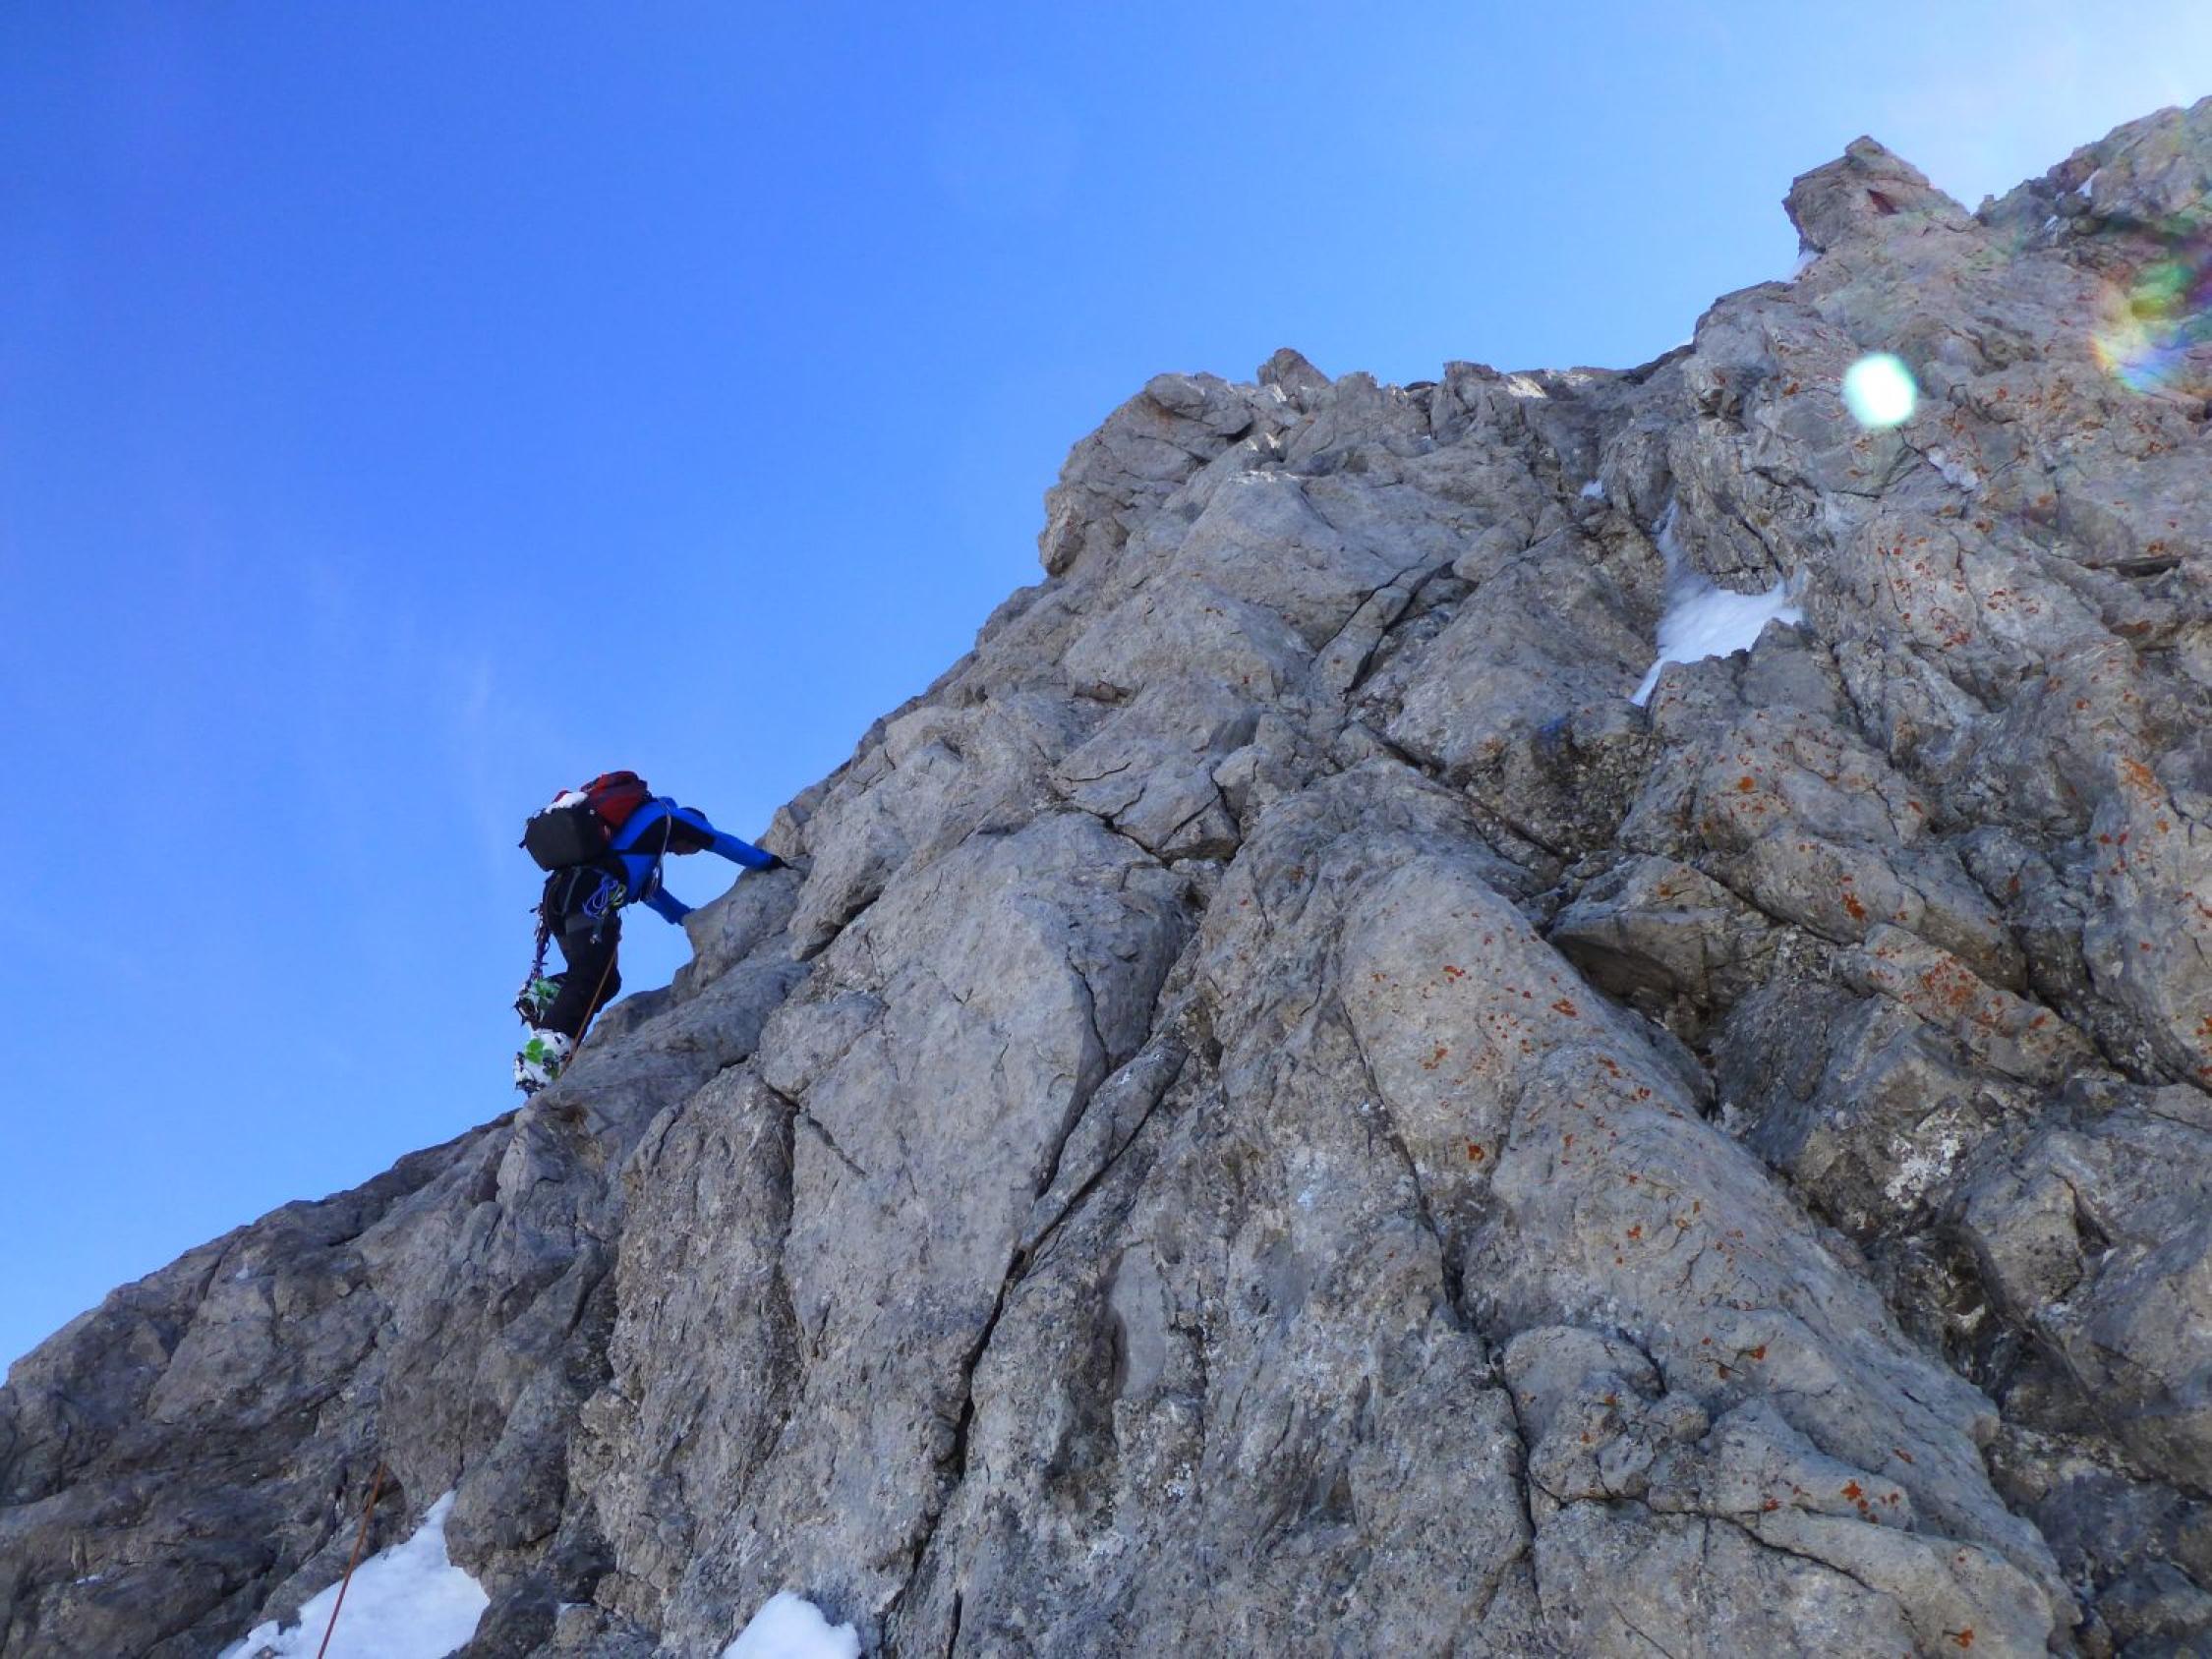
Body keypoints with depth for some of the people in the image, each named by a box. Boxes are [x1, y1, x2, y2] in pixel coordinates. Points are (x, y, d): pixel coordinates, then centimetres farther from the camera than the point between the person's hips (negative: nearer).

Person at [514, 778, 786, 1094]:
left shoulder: (633, 821, 38)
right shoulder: (666, 815, 17)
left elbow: (649, 890, 44)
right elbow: (723, 842, 20)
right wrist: (773, 864, 29)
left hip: (559, 893, 9)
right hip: (591, 895, -9)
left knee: (606, 980, 13)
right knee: (591, 978, -18)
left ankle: (543, 995, -6)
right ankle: (541, 1059, -31)